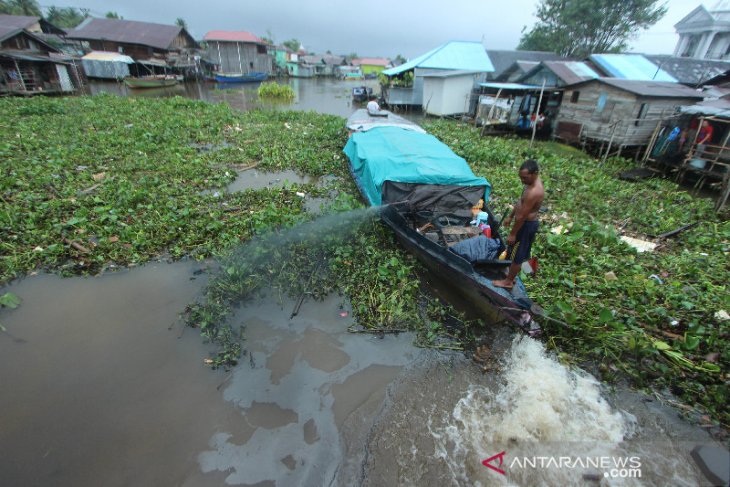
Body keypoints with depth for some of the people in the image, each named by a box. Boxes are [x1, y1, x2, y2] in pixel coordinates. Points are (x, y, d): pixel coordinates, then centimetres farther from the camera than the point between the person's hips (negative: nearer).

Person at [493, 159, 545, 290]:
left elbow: (522, 216, -26)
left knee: (517, 255, 6)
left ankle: (508, 281, 23)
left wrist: (512, 233, -18)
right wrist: (510, 217, 20)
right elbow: (520, 202, 13)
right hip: (525, 222, 10)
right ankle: (511, 276, 39)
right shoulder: (532, 182, 0)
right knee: (515, 253, 22)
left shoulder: (534, 192, -32)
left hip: (527, 225, -10)